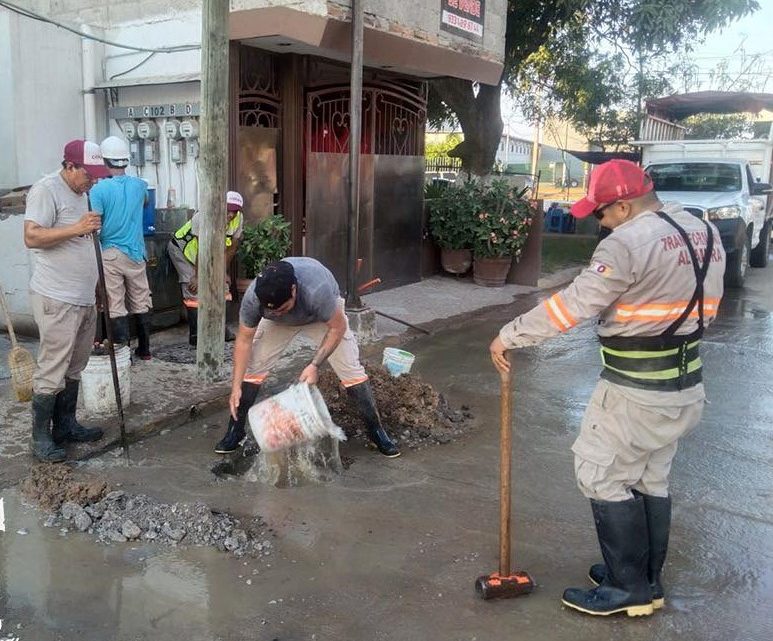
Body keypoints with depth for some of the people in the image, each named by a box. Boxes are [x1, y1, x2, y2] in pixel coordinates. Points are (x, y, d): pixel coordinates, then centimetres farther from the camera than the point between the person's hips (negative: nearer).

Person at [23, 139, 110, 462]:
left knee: (74, 369, 14)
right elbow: (32, 237, -19)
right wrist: (77, 229, -25)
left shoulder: (80, 192, 17)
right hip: (56, 299, -9)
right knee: (52, 373, -4)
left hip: (84, 297, 9)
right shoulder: (46, 189, -11)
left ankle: (65, 426, 26)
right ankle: (40, 438, 7)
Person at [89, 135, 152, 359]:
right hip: (135, 253, 4)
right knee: (141, 304, 12)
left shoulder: (99, 189, -11)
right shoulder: (139, 185, 2)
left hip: (109, 254, -4)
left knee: (116, 307, 1)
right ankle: (144, 349, 22)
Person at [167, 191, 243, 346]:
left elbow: (231, 248, -7)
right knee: (194, 290, -15)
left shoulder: (238, 219, -17)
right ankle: (195, 335, -9)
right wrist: (197, 276, -25)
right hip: (181, 249, -6)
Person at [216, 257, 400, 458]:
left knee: (351, 370, -9)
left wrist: (315, 365, -33)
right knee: (253, 366, -7)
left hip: (323, 314, -2)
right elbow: (244, 340, -22)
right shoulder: (252, 297, -35)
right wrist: (236, 386, -24)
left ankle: (377, 431, 6)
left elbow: (337, 327, -28)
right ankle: (235, 430, 10)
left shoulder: (317, 289, -45)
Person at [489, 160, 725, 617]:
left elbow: (573, 304, -20)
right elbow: (702, 308, 12)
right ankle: (648, 582, 29)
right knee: (651, 480, 18)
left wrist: (510, 336, -12)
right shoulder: (707, 234, 9)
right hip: (685, 386, 9)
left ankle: (630, 589, 13)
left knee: (604, 476, 5)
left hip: (635, 393, -9)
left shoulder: (629, 242, -19)